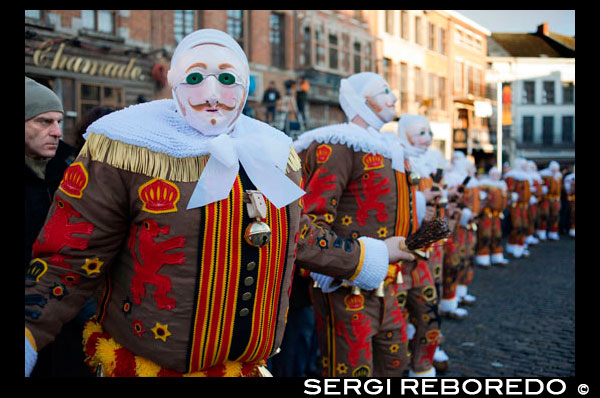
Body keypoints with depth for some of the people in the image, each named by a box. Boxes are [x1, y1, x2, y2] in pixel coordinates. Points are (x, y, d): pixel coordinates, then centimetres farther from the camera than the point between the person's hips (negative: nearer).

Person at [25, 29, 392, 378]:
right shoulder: (125, 150, -13)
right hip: (145, 365, -4)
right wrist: (29, 338, -23)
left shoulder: (276, 152, 3)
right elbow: (71, 259, -13)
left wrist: (360, 263, 25)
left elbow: (300, 235, 17)